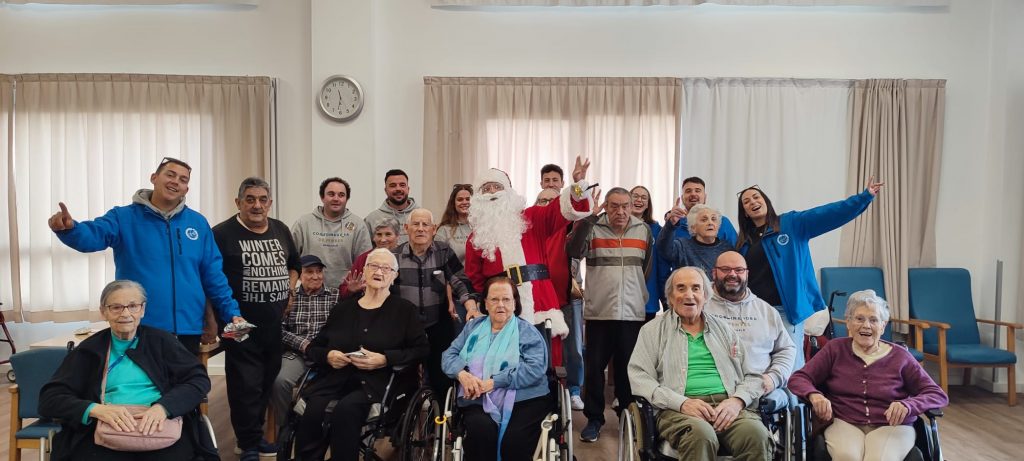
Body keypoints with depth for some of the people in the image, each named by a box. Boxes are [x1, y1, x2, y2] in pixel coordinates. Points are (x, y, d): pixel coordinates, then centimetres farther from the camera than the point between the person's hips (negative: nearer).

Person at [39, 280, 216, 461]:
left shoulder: (161, 341, 14)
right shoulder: (89, 349, 15)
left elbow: (199, 379, 5)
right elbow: (49, 398, 6)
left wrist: (164, 406, -15)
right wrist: (96, 409, -14)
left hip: (159, 428, 0)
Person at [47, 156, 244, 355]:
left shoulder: (198, 223, 7)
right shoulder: (124, 217, 0)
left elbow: (212, 273, 9)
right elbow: (92, 236, -19)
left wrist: (231, 312, 3)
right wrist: (68, 227, -41)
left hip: (187, 328, 2)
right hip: (138, 329, -2)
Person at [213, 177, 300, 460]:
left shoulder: (281, 230, 10)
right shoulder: (222, 234, -8)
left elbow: (294, 264, 25)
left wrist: (288, 291, 10)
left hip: (276, 325, 6)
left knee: (267, 381, 15)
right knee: (245, 385, 0)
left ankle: (255, 435, 32)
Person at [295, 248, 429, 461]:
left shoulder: (405, 309, 9)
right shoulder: (343, 308, 19)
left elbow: (422, 350, 0)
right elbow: (313, 348, 21)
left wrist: (385, 359, -13)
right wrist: (328, 355, -2)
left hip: (378, 382, -3)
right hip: (336, 378, 3)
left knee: (346, 409, -33)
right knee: (312, 410, -28)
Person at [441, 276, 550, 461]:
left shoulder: (528, 332, 6)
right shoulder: (473, 326, 19)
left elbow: (536, 368, -8)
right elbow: (450, 354, 13)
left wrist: (494, 382, -16)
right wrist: (462, 374, -11)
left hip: (523, 399, -2)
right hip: (479, 400, 2)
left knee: (515, 441, -31)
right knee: (481, 429, -32)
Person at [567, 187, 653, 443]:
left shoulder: (644, 231, 7)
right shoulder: (592, 228, -1)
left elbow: (650, 267, 14)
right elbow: (574, 251, -19)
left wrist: (639, 294, 12)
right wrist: (589, 216, -23)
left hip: (633, 313, 2)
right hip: (598, 311, -1)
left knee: (627, 367, 12)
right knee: (594, 367, 4)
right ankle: (594, 419, 17)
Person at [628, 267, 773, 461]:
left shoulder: (723, 329, 22)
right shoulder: (653, 330, 13)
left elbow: (752, 376, 19)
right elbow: (639, 378, 1)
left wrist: (737, 400, -5)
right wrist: (682, 403, -13)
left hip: (728, 407, 3)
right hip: (679, 410, -3)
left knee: (756, 434, -30)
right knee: (701, 435, -37)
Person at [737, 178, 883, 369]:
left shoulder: (792, 223, 3)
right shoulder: (743, 241, 12)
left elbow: (829, 213, -5)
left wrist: (864, 197, -12)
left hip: (788, 311, -3)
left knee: (792, 368, -3)